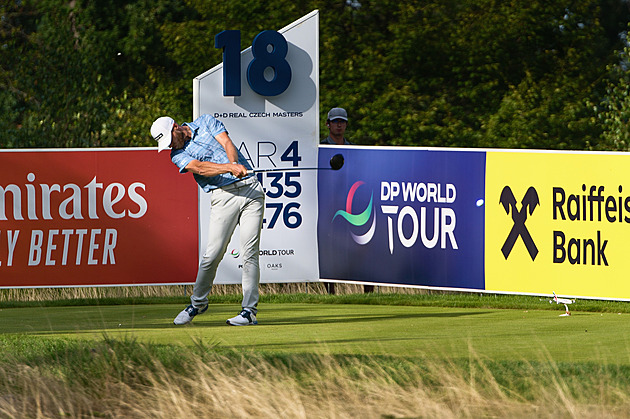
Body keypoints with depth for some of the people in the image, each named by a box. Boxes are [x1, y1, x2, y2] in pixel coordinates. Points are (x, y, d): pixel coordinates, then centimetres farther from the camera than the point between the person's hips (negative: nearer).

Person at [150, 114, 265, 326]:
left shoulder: (207, 122, 11)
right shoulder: (178, 155, 3)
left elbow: (227, 144, -2)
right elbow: (200, 168, -14)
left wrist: (234, 163, -24)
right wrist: (230, 168, -30)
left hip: (250, 187, 1)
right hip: (223, 196, -1)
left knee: (250, 251, -8)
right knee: (213, 254, -10)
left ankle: (249, 310, -8)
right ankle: (198, 303, 12)